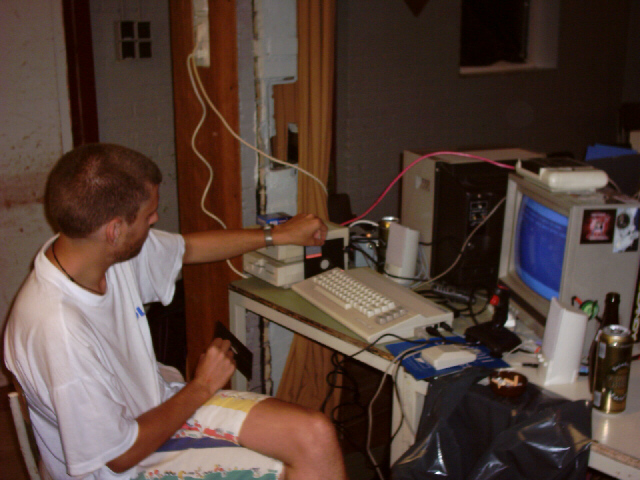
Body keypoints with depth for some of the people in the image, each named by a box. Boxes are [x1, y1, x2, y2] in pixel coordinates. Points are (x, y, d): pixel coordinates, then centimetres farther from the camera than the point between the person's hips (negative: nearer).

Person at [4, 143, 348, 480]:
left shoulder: (108, 248, -12)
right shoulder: (58, 330, -34)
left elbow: (188, 248, 11)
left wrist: (279, 234, 19)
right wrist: (201, 387, -11)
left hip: (158, 403, 7)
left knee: (316, 436, -6)